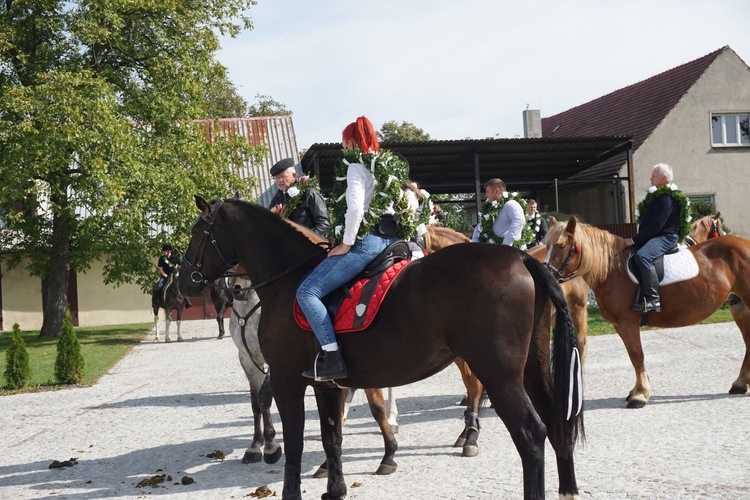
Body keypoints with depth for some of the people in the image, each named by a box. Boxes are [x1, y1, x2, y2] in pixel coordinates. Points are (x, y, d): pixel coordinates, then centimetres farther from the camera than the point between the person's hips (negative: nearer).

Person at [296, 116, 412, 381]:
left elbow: (355, 208, -18)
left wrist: (346, 244, -9)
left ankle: (331, 357, -20)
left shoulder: (356, 166, -5)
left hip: (365, 242, -10)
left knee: (306, 292, -10)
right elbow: (407, 204, 20)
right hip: (392, 240, 10)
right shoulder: (391, 166, 20)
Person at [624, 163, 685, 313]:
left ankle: (653, 300, -36)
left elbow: (656, 225, -21)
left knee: (642, 255, -35)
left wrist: (635, 240, -19)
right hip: (653, 236, 11)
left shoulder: (667, 198, -14)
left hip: (666, 237, -11)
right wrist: (636, 239, 10)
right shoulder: (657, 195, 19)